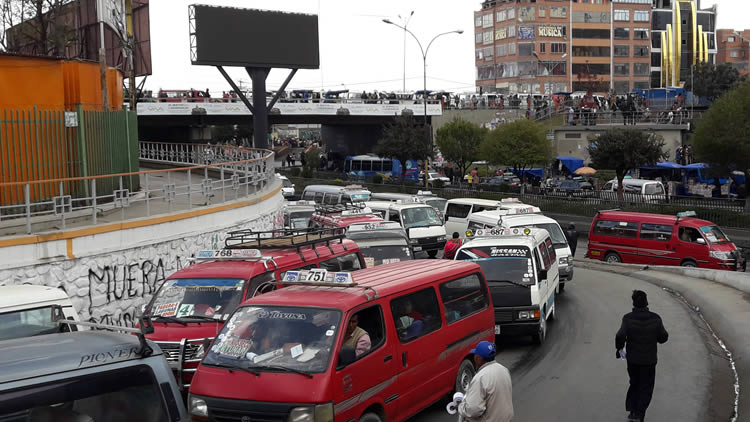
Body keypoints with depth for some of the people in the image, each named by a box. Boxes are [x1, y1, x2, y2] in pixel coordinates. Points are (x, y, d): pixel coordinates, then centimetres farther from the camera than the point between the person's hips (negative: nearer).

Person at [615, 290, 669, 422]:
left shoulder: (628, 319, -14)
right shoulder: (655, 319, -10)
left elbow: (620, 336, -23)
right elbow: (663, 337, -5)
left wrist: (619, 348, -5)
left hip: (632, 359, 1)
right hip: (649, 360, -1)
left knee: (634, 384, 21)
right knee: (646, 388, 10)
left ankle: (632, 410, 18)